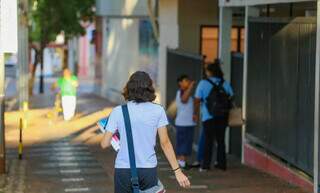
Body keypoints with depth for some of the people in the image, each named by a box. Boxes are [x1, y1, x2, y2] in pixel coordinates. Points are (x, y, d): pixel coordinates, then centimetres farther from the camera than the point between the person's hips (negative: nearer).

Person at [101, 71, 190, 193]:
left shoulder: (118, 111, 0)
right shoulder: (158, 111, 0)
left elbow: (104, 144, -1)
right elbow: (165, 143, -1)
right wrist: (177, 171, 4)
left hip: (123, 169, 0)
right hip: (148, 169, 0)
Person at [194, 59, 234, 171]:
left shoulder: (203, 83, -6)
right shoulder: (225, 83, 4)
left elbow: (197, 100, -6)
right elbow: (231, 98, 9)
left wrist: (196, 113, 5)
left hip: (208, 117, -3)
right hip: (222, 116, 3)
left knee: (208, 141, 3)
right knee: (220, 140, 12)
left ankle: (206, 165, 3)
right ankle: (222, 164, 14)